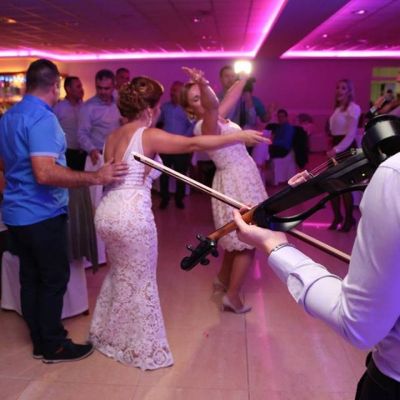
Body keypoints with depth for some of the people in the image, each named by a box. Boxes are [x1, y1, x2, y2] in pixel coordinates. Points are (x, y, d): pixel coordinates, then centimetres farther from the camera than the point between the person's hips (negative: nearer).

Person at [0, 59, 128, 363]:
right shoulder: (42, 118, -19)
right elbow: (46, 173, -30)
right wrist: (96, 177, -27)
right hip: (42, 214, -9)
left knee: (30, 278, 15)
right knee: (54, 279, 4)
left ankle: (40, 341, 28)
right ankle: (54, 345, 16)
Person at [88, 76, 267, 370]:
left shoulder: (113, 136, 12)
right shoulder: (149, 136, -11)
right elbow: (194, 144, -15)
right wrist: (239, 137, -10)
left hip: (107, 212, 8)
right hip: (132, 216, -8)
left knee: (120, 274, 26)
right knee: (139, 282, 8)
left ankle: (109, 335, 43)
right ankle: (144, 349, 25)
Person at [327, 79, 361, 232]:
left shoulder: (353, 108, -8)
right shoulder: (338, 108, 18)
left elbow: (351, 134, -16)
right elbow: (335, 131, 13)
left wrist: (337, 149, -24)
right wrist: (333, 148, 2)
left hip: (346, 149, -8)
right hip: (336, 147, 8)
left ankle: (349, 219, 14)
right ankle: (337, 217, 23)